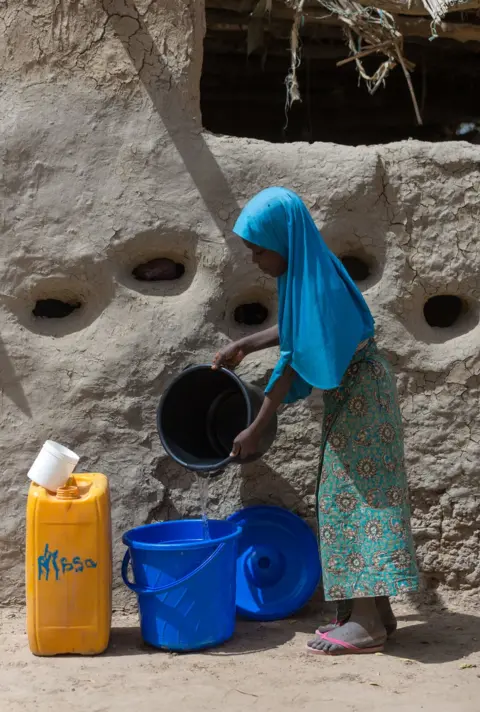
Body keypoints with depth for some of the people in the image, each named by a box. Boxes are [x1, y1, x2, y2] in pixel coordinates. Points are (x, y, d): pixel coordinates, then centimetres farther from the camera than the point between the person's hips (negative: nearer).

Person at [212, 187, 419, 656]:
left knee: (352, 496, -7)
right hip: (351, 393, 10)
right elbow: (297, 328, 21)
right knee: (358, 496, 11)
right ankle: (376, 610, 18)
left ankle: (366, 622, -1)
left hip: (360, 394, -10)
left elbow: (297, 364, -23)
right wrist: (245, 345, 18)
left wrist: (255, 430, -17)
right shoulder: (305, 270, 4)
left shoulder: (316, 281, -24)